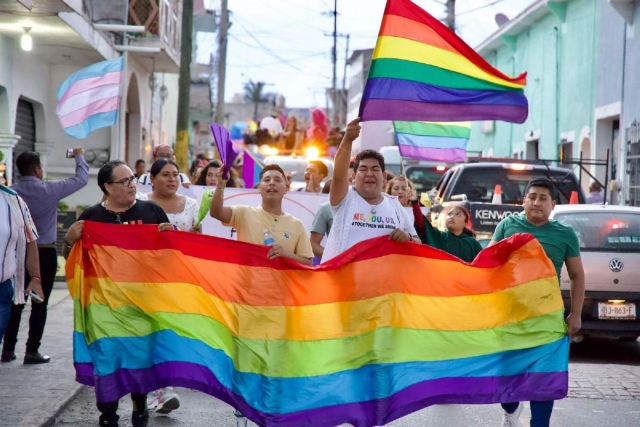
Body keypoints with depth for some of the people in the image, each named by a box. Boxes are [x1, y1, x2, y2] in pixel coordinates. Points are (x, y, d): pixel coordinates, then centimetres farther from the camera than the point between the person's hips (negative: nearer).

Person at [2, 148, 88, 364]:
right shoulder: (49, 189, -11)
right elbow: (81, 179, 0)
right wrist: (79, 157, 17)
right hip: (44, 253, -4)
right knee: (39, 304, 2)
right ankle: (32, 351, 2)